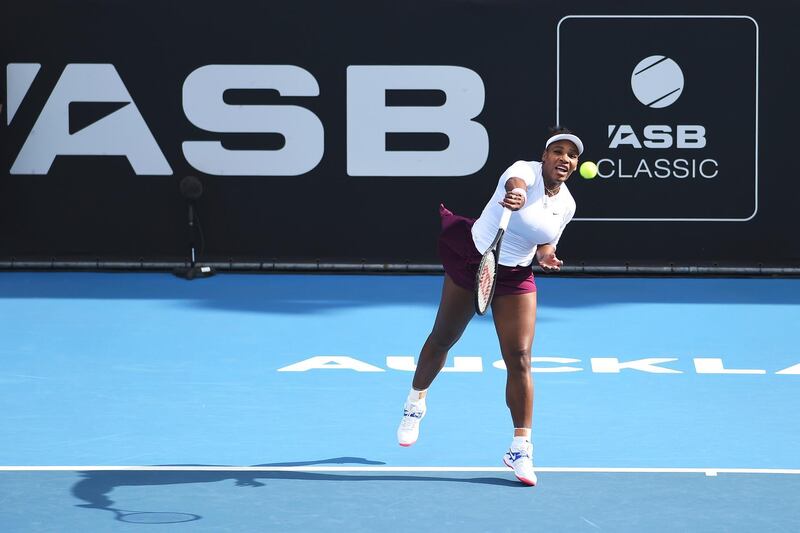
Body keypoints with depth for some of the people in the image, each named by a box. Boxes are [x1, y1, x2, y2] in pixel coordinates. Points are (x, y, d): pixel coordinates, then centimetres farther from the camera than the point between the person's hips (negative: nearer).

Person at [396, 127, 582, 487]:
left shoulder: (566, 204, -2)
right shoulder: (526, 171, -20)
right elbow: (515, 183, -47)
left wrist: (545, 256, -9)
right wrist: (516, 194, -70)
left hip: (515, 278, 3)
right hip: (472, 261, -3)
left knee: (519, 359, -8)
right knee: (443, 339, 15)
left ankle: (520, 449, -3)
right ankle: (415, 402, 43)